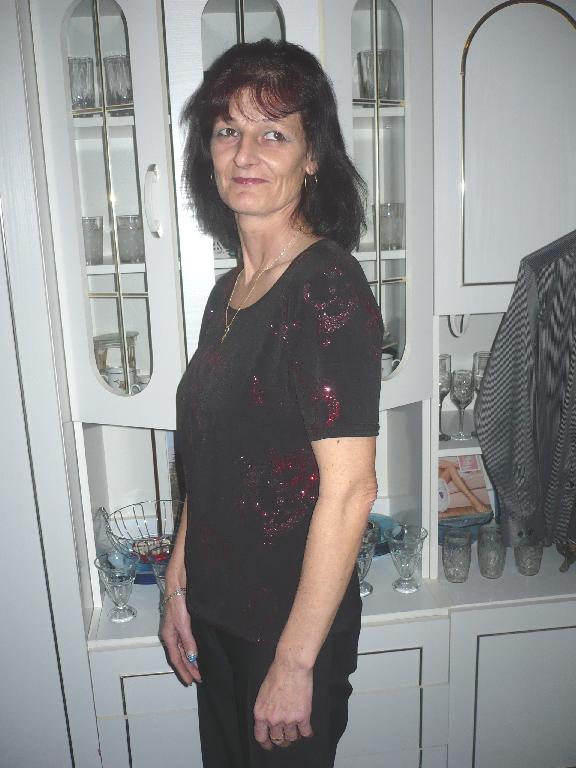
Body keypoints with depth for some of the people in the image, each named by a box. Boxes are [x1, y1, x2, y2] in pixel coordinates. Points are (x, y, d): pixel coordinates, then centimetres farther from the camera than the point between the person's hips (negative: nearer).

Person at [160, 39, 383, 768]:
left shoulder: (328, 286, -20)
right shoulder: (228, 291, 4)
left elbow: (348, 490, -23)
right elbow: (208, 462, 9)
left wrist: (295, 661, -18)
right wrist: (178, 586, 9)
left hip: (295, 625, -7)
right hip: (217, 613, 7)